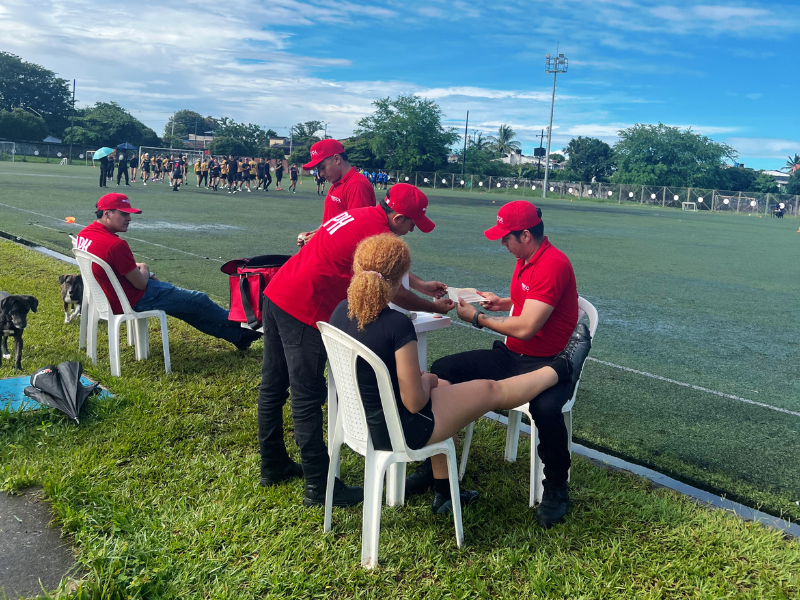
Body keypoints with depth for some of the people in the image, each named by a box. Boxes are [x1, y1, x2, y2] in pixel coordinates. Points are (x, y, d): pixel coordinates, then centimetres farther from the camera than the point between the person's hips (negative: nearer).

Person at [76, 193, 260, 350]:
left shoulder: (85, 233, -2)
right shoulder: (116, 245, -32)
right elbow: (140, 284, -22)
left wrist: (134, 267, 5)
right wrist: (143, 269, -1)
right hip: (133, 301, -10)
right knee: (198, 301, 5)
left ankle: (236, 335, 27)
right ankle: (244, 325, 28)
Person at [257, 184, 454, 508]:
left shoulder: (361, 215, 14)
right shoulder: (378, 233, -13)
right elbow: (394, 294, -4)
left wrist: (422, 285, 31)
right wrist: (434, 308, 10)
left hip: (276, 295, 10)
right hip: (303, 310, -10)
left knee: (273, 387, 17)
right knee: (307, 399, -3)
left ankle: (272, 466, 33)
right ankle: (319, 487, 7)